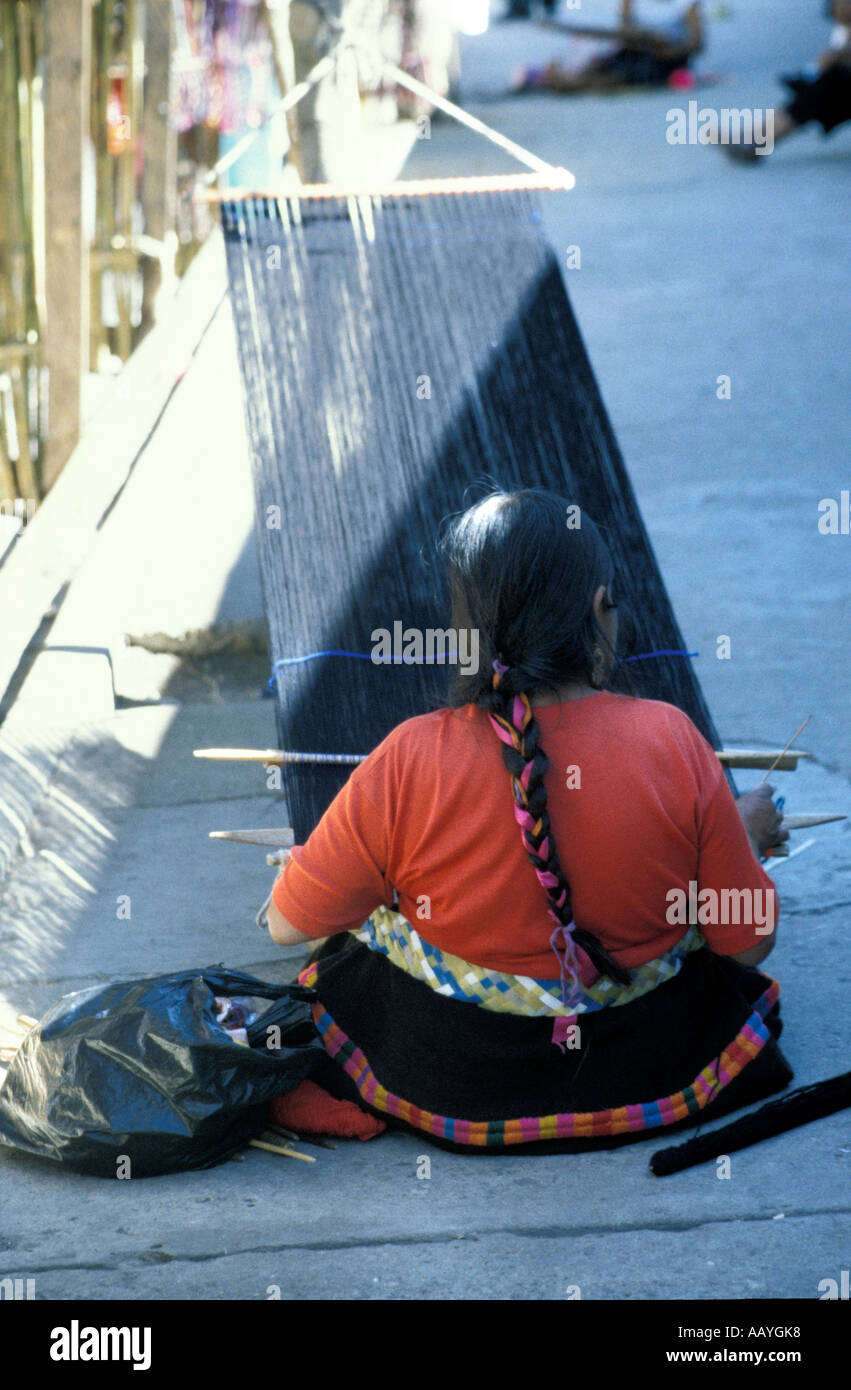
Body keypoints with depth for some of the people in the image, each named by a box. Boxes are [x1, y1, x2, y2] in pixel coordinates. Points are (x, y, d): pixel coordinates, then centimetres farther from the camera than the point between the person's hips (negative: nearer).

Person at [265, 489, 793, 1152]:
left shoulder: (408, 763, -24)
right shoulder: (671, 742, -22)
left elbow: (289, 923, -12)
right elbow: (749, 941, -11)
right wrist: (749, 834, 10)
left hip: (444, 1086, -2)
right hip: (649, 1073, 2)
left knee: (345, 957, 31)